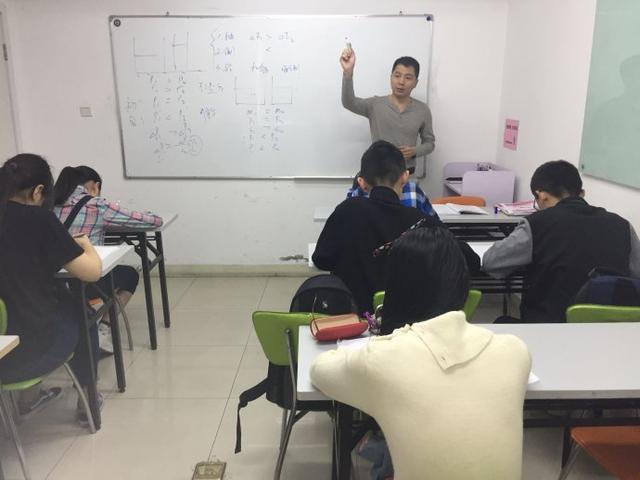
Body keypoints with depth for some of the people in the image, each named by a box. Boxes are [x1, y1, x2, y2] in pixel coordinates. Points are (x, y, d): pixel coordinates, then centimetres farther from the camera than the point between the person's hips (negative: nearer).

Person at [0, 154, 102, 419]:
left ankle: (29, 395, 40)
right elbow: (92, 272, -11)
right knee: (80, 313, 25)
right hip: (28, 350, -5)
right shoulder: (35, 218, -14)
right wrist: (85, 245, 8)